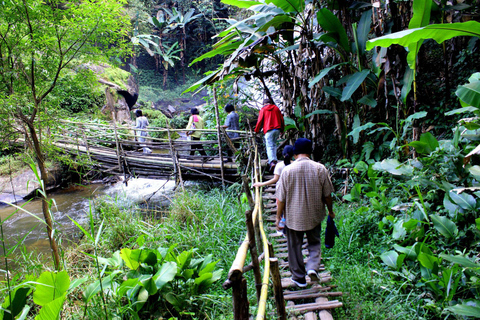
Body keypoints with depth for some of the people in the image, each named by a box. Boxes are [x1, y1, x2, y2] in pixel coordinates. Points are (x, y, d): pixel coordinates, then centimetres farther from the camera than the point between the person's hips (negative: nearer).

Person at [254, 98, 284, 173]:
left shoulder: (263, 109, 7)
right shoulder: (276, 108, 16)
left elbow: (260, 121, 4)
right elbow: (282, 119, 16)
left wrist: (256, 130, 14)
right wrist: (282, 129, 24)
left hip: (269, 130, -4)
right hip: (277, 129, 4)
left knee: (269, 146, -10)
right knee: (274, 145, 17)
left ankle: (272, 162, -28)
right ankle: (274, 160, 12)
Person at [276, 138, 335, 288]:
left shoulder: (287, 170, -13)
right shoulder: (320, 169, -10)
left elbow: (281, 198, -9)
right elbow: (327, 194, -2)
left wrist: (278, 217, 3)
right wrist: (330, 211, 15)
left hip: (293, 217, -1)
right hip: (314, 215, 1)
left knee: (295, 247, 14)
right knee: (314, 243, 21)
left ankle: (299, 278, 24)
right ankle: (312, 268, 1)